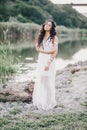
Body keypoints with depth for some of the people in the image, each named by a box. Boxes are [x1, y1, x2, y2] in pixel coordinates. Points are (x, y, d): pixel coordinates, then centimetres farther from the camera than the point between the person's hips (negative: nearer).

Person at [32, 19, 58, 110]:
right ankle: (40, 101, 17)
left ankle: (48, 102, 12)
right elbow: (37, 48, -1)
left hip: (50, 60, -5)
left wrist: (49, 63, -18)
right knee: (40, 81, 7)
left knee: (48, 81, -1)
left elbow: (55, 51, -10)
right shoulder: (41, 36, 10)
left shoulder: (54, 37, -3)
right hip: (41, 60, 5)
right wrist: (48, 51, -14)